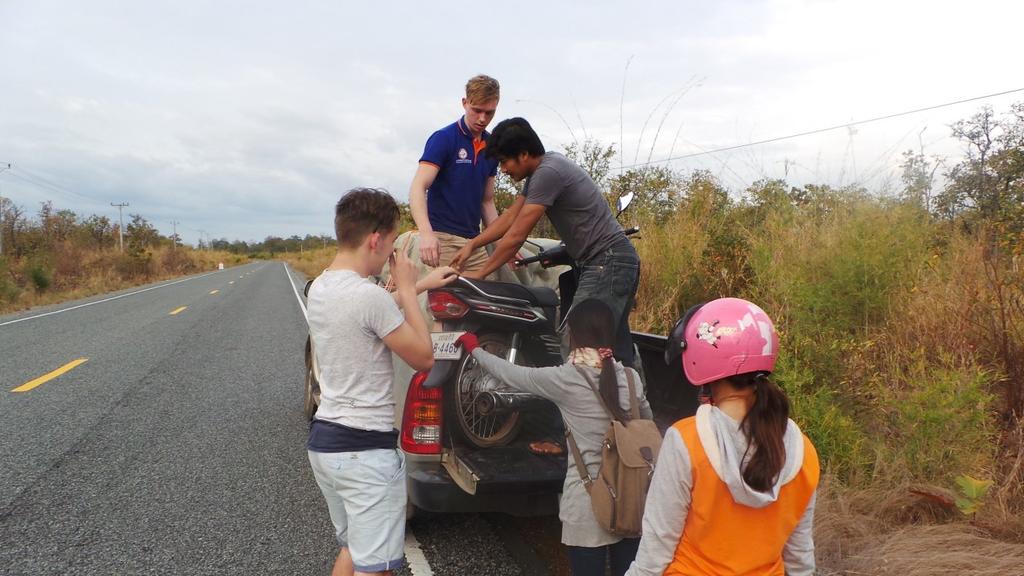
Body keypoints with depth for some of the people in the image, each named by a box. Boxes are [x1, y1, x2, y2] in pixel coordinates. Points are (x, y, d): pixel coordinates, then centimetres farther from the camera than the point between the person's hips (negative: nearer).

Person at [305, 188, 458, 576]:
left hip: (322, 440, 9)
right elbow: (424, 357, -11)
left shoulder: (319, 288, 5)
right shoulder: (369, 295, -22)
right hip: (366, 450, -9)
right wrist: (407, 289, -5)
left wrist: (419, 286, 27)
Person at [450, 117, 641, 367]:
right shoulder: (541, 169, 13)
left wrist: (480, 273, -8)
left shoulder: (548, 173, -18)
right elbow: (510, 216, 18)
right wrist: (471, 245, 13)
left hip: (607, 262, -11)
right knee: (616, 351, 13)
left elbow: (517, 235, -17)